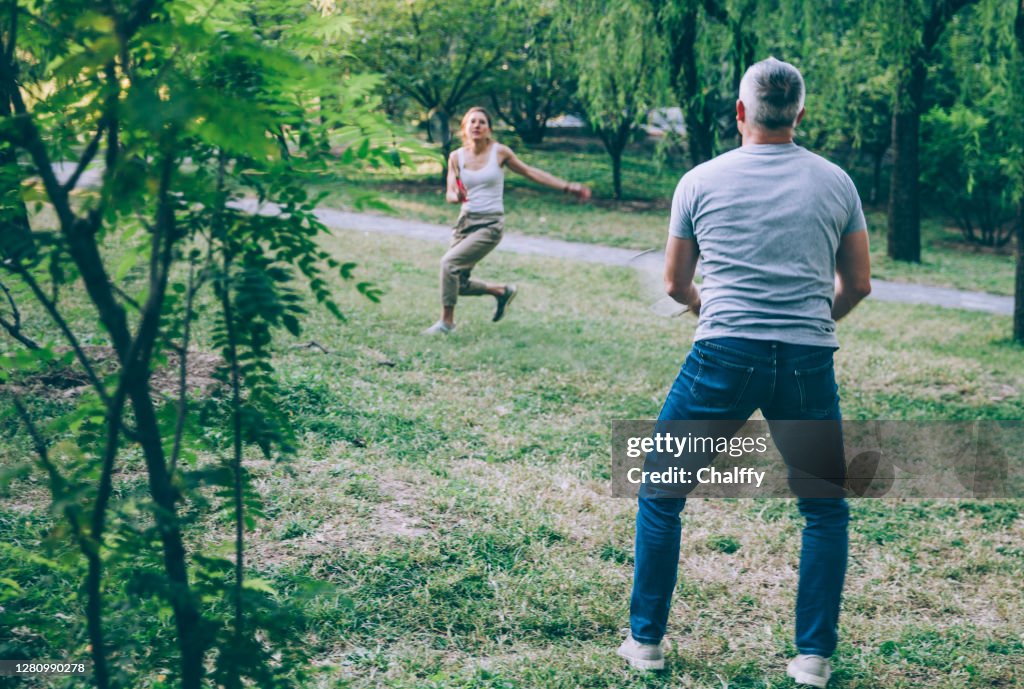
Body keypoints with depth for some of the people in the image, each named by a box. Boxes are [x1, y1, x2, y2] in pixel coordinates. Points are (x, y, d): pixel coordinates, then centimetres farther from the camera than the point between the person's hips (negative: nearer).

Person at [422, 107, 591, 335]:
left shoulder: (499, 152, -5)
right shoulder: (456, 157, 0)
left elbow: (529, 172, 7)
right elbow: (450, 194, -4)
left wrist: (567, 187, 9)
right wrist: (456, 196, -30)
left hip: (490, 224, -4)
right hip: (466, 221, 4)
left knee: (449, 262, -21)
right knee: (459, 284, 4)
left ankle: (447, 321, -7)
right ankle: (502, 291, 31)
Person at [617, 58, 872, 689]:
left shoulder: (701, 181, 6)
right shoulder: (835, 182, 8)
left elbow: (676, 285, 16)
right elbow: (858, 286, 15)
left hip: (724, 358, -1)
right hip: (809, 364, 1)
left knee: (660, 496, 15)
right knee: (826, 511, 19)